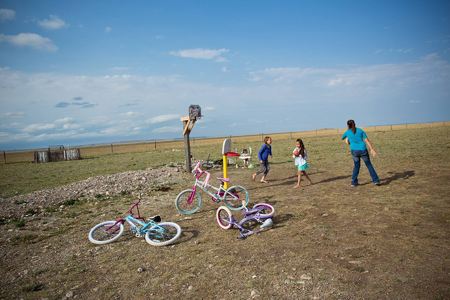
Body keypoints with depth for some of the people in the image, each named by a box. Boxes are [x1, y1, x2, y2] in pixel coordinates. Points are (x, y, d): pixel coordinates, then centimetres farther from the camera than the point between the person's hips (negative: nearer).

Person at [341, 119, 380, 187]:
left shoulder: (347, 132, 5)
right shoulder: (360, 130, 5)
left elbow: (342, 138, 26)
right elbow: (367, 140, -2)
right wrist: (372, 149, -6)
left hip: (354, 151, 1)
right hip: (363, 150, 0)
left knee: (356, 165, 18)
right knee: (369, 165, 15)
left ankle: (354, 182, 14)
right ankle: (376, 180, 14)